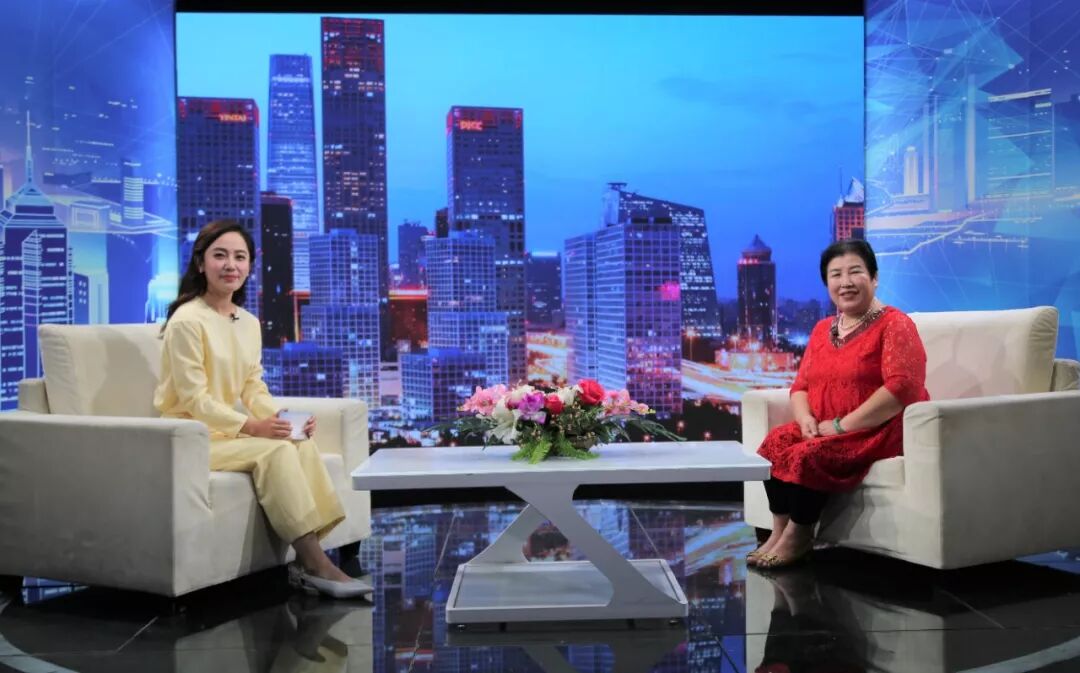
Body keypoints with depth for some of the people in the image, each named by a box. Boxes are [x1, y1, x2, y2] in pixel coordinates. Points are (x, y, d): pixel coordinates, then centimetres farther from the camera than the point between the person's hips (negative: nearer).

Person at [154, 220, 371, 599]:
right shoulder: (187, 321, -14)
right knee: (275, 451, -28)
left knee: (302, 444, -20)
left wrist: (284, 418, -12)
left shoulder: (249, 323, 10)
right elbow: (194, 400, -18)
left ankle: (308, 561, -21)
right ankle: (314, 563, -22)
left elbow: (254, 389, 8)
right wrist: (250, 427, -28)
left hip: (225, 430, 7)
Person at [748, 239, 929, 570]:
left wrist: (842, 425, -21)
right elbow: (800, 386, 13)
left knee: (809, 455, -29)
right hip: (825, 430, 7)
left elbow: (902, 387, -20)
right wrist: (805, 419, -11)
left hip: (879, 432, -6)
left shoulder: (894, 324, -7)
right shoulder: (822, 329, 15)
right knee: (775, 442, -20)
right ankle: (780, 530, -12)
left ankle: (798, 535, -9)